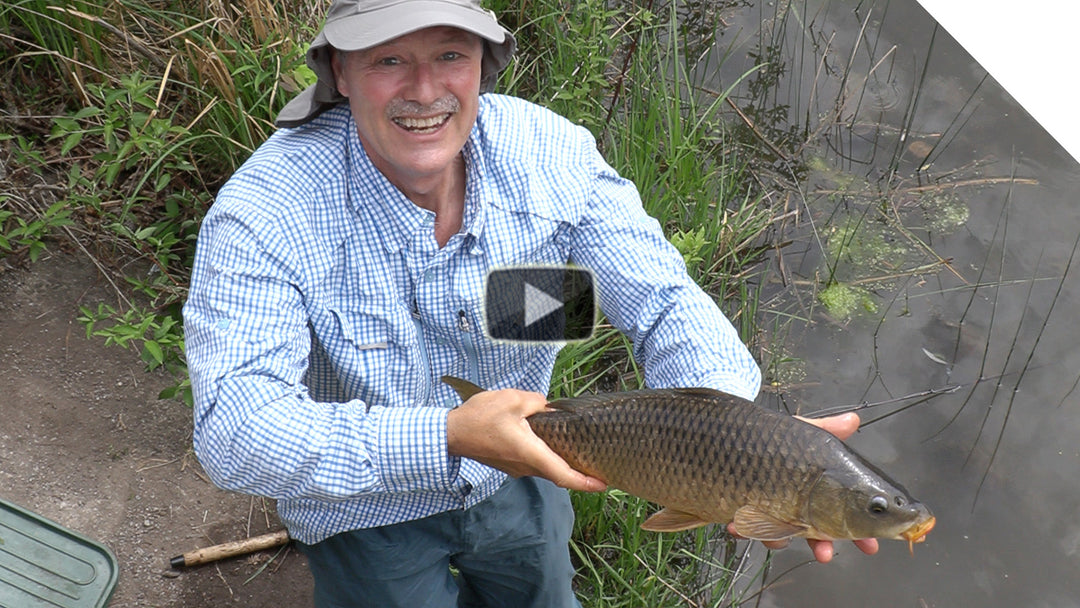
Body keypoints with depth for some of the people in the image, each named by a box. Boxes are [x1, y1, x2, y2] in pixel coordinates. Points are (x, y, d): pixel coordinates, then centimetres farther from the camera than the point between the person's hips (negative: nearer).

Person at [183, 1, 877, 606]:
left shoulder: (551, 153, -20)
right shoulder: (265, 215, -31)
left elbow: (662, 300, -22)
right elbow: (234, 433, -37)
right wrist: (446, 436, -48)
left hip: (518, 475, 4)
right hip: (368, 512, -4)